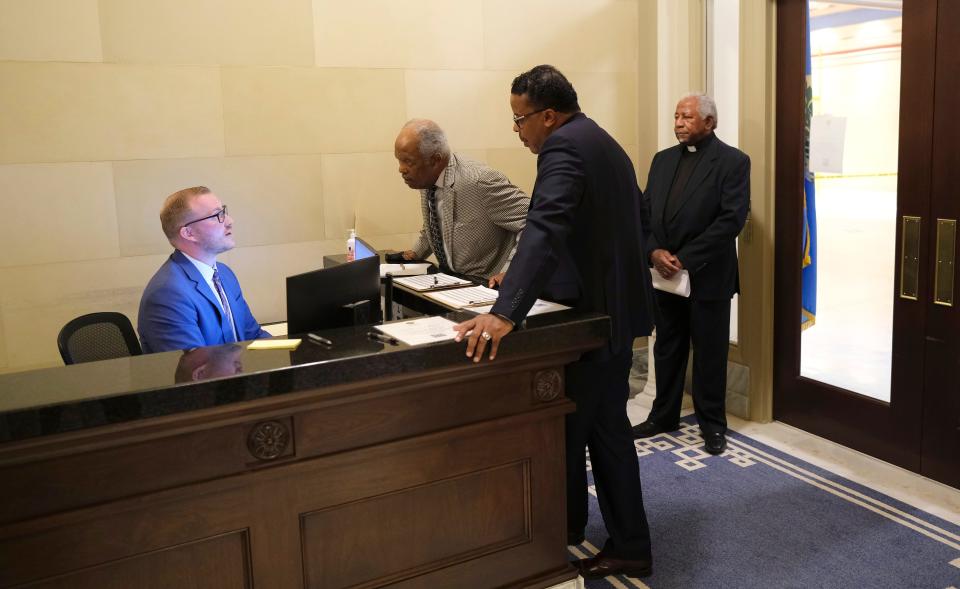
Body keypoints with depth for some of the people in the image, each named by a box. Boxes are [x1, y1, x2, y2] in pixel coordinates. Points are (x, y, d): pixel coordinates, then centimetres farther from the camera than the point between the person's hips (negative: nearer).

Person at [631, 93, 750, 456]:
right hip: (665, 275, 5)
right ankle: (663, 416, 28)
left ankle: (712, 425, 21)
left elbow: (732, 219, -15)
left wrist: (684, 259, -17)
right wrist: (655, 252, -10)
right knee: (667, 350, 14)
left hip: (707, 277, -5)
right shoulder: (663, 160, 11)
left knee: (709, 354, 7)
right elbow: (644, 210, 8)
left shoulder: (732, 161, -7)